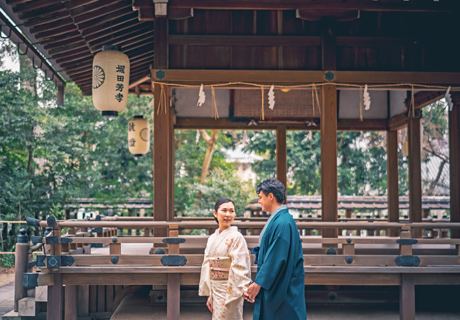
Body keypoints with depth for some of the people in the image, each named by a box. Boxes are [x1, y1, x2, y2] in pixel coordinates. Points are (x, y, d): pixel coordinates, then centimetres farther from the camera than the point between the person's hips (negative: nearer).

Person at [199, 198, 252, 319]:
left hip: (230, 292, -6)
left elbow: (239, 270, -15)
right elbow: (208, 266, 14)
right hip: (215, 291, 6)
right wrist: (209, 295, 12)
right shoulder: (212, 238, 10)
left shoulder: (236, 237, -11)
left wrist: (231, 297, -20)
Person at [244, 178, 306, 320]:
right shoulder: (275, 220, 13)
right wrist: (258, 282, 15)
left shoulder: (283, 223, -19)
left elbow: (277, 258, -22)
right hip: (271, 286, 10)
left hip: (283, 289, -10)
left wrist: (258, 283, -17)